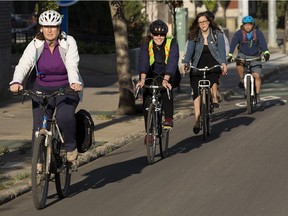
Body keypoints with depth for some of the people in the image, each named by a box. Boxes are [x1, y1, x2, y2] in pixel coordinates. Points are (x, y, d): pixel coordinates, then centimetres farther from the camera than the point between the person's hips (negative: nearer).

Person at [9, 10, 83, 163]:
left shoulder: (68, 43, -11)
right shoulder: (35, 45, -8)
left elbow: (72, 66, -22)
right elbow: (23, 64, -20)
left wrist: (75, 82, -43)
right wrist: (16, 82, -39)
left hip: (66, 89, -2)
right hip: (42, 90, 2)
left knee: (65, 117, -28)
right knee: (39, 126, -9)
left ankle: (71, 147, -2)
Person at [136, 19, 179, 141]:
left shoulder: (172, 43, -19)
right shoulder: (146, 45, -16)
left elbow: (172, 62, -31)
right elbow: (143, 62, -29)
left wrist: (165, 80, -45)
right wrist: (142, 80, -46)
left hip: (168, 76, -2)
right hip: (151, 75, 2)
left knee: (166, 89, -34)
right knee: (147, 102, -12)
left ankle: (169, 118, -24)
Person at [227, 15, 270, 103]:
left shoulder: (258, 33, -13)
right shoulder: (239, 33, -13)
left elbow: (263, 42, -26)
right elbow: (233, 44, -24)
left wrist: (266, 53, -43)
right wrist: (230, 55, -39)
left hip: (255, 56, 0)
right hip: (243, 55, 0)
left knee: (257, 75, -9)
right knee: (239, 65, -32)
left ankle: (257, 95, 6)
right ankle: (242, 79, -5)